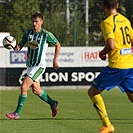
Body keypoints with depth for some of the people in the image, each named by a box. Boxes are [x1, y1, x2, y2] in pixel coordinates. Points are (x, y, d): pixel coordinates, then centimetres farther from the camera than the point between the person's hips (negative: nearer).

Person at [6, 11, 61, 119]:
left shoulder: (46, 34, -11)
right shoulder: (28, 33, 3)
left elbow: (57, 44, 3)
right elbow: (21, 45, 9)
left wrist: (55, 60, 2)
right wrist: (17, 47, -16)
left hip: (39, 66, -7)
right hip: (30, 65, 7)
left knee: (24, 87, -15)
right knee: (36, 90, 15)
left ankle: (17, 113, -7)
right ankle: (53, 103, 39)